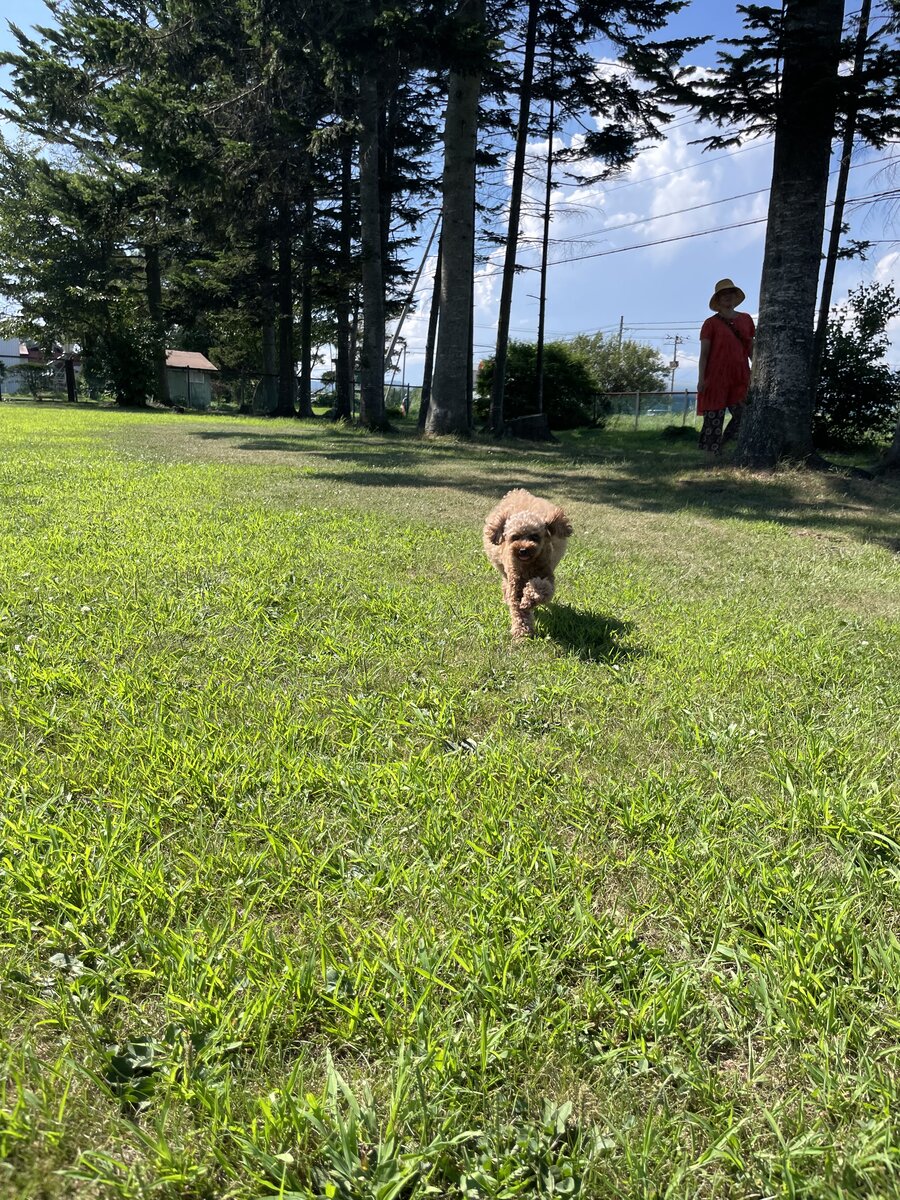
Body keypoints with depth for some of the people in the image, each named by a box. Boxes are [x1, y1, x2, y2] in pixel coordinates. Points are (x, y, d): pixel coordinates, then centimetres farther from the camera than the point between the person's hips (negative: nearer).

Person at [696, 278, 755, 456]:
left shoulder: (746, 319, 15)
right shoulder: (711, 323, 3)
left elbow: (751, 348, 17)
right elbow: (704, 353, -1)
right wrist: (701, 378, -11)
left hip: (740, 376, 4)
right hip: (716, 376, -4)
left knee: (744, 415, -7)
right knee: (714, 417, -5)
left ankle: (723, 448, 6)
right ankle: (712, 456, -3)